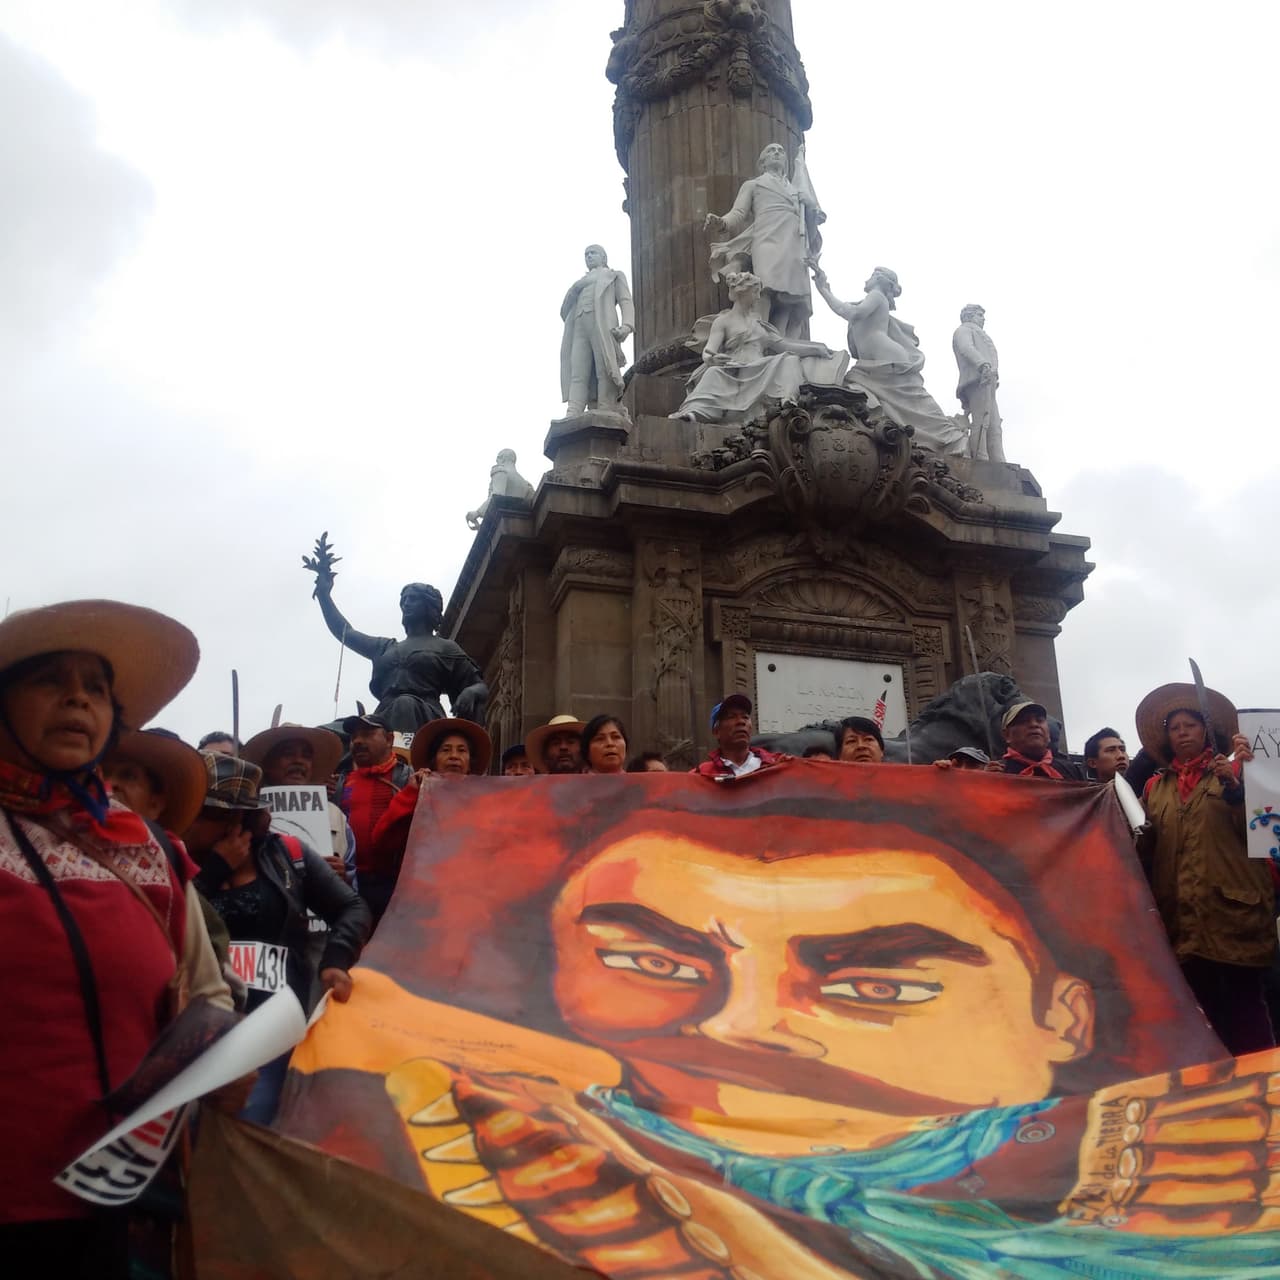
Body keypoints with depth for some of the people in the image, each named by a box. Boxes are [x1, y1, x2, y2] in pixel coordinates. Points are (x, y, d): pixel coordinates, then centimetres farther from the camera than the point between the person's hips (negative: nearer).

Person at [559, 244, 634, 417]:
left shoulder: (614, 276, 24)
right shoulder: (582, 282, 37)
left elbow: (626, 301, 8)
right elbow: (566, 309, 28)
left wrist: (626, 325, -11)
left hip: (603, 324, -3)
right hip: (579, 326, 3)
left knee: (605, 373, -18)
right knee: (577, 375, -15)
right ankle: (571, 420, -30)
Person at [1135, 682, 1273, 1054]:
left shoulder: (1231, 770, 9)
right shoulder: (1156, 786, 17)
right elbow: (1147, 848, 19)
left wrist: (1233, 785, -14)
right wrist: (1136, 832, -1)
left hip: (1233, 907, -3)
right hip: (1182, 915, 4)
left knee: (1245, 1003, -8)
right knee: (1209, 1005, 6)